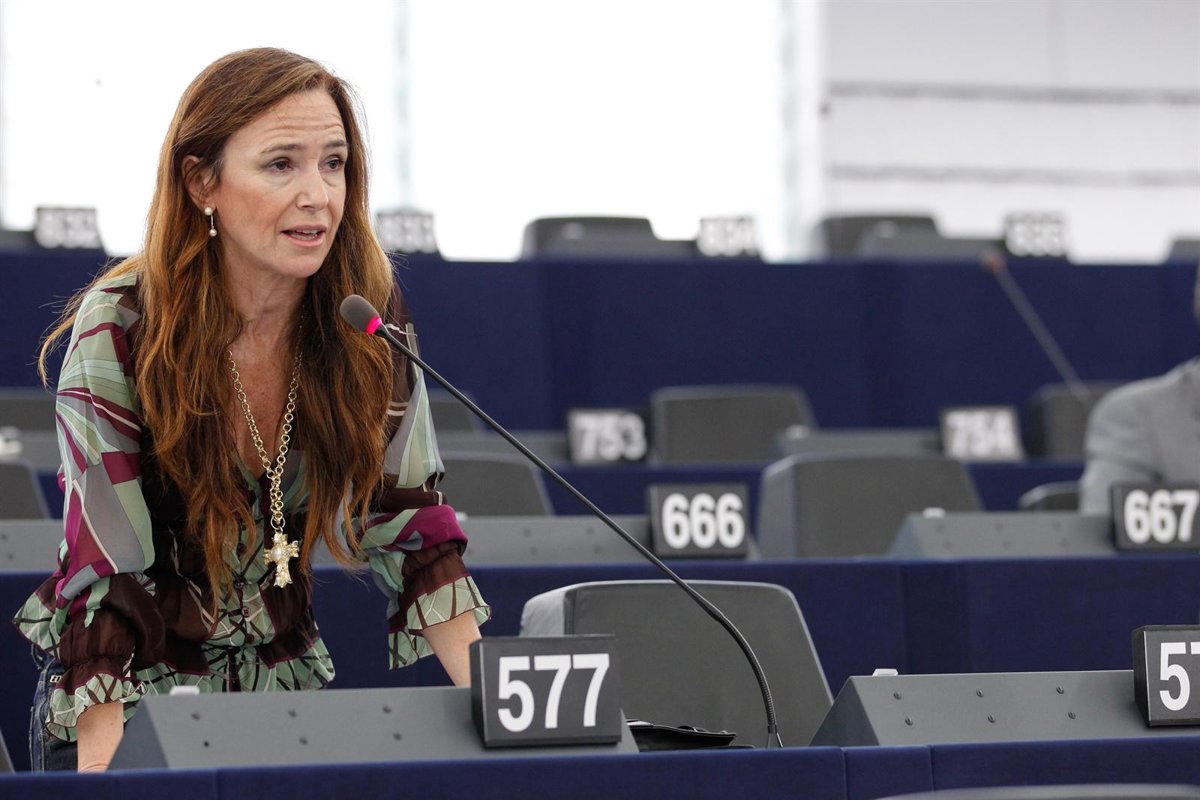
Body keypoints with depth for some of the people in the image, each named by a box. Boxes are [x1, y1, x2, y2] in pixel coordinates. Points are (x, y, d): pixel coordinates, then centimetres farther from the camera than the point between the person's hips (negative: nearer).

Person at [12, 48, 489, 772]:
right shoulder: (121, 331, -18)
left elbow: (410, 529, -3)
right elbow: (102, 576, -20)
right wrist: (102, 774, -29)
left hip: (289, 687, 3)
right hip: (134, 705, -3)